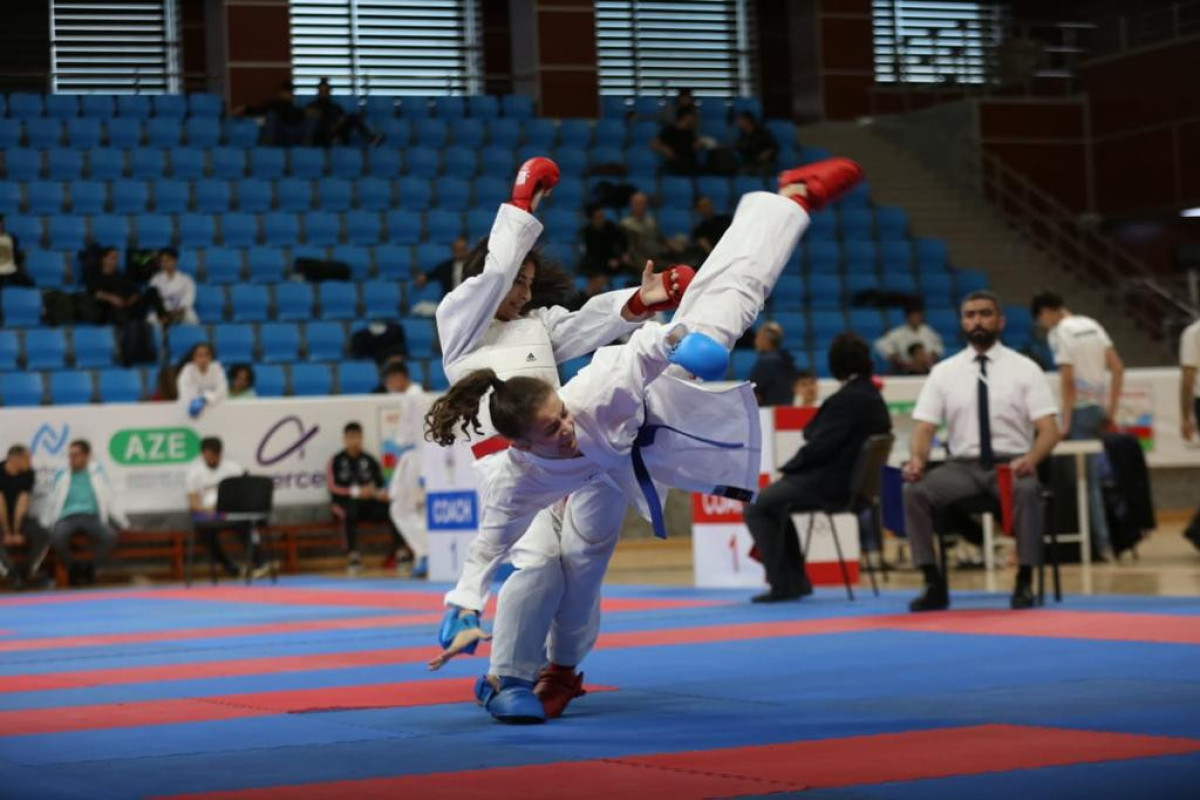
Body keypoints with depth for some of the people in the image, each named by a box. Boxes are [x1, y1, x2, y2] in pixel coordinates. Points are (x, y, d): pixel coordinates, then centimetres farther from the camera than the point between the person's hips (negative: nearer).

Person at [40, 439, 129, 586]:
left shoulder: (97, 472, 16)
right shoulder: (61, 475, 16)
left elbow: (111, 499, 17)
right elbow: (51, 502, 19)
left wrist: (123, 523, 13)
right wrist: (44, 526, 10)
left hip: (91, 517, 0)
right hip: (67, 518, 0)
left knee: (110, 536, -34)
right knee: (57, 537, -37)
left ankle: (89, 570, -14)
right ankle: (74, 569, -13)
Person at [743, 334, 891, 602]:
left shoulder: (846, 400, -19)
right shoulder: (873, 397, 10)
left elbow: (820, 446, -21)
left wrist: (788, 468, -5)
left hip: (832, 484, -10)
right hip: (855, 480, 10)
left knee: (755, 509, -2)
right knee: (775, 505, 27)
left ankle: (783, 583, -3)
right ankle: (795, 580, 25)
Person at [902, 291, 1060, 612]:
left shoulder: (1025, 369, 2)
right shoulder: (943, 372, 7)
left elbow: (1049, 430, -5)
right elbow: (924, 427, 2)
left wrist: (1031, 459, -26)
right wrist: (917, 459, -21)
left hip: (1011, 465, -2)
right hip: (962, 466, 2)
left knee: (1026, 490, -37)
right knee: (914, 491, -27)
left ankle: (1024, 582, -24)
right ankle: (934, 584, -18)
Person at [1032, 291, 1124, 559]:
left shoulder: (1059, 333, -8)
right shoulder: (1091, 325, 13)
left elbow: (1068, 380, -15)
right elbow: (1118, 368, 10)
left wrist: (1066, 422, -12)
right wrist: (1111, 410, 13)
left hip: (1080, 409, -7)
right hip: (1099, 407, 7)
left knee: (1087, 480, -1)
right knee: (1093, 477, 11)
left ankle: (1101, 543, -1)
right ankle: (1103, 541, 8)